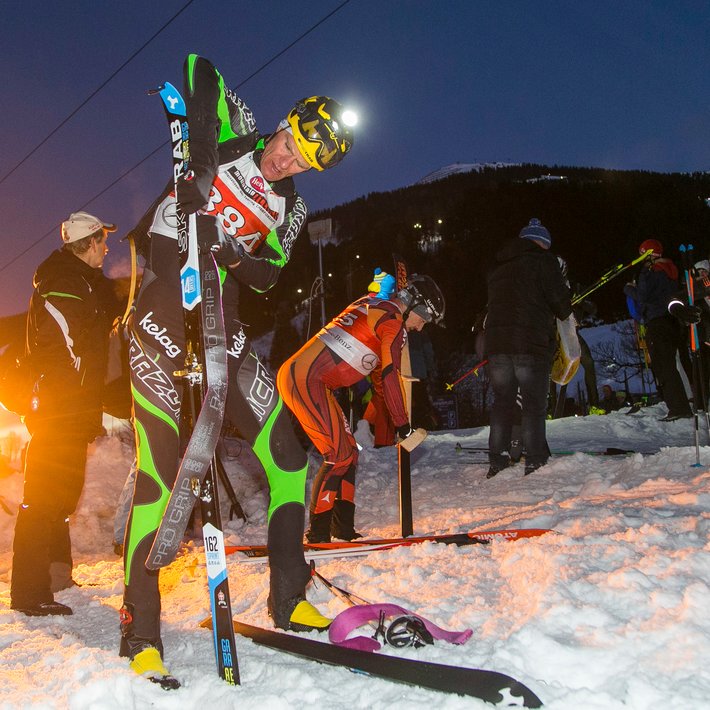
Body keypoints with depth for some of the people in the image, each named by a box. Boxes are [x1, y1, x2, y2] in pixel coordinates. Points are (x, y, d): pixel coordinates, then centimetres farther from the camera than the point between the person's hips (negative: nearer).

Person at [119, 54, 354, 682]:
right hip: (163, 307, -5)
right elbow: (198, 66, 1)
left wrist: (233, 254, -19)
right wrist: (192, 140, -14)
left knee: (286, 450, -2)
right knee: (161, 466, -13)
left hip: (221, 323, 5)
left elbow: (269, 275, 3)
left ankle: (289, 600, 10)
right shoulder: (231, 135, 2)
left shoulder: (289, 209, 11)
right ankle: (140, 628, -1)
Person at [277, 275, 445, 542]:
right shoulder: (392, 318, -7)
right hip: (305, 379, -10)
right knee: (340, 455, -9)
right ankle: (318, 534, -4)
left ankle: (343, 529, 14)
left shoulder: (369, 304, 22)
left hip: (297, 376, 10)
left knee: (349, 451, 11)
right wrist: (402, 424, -4)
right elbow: (390, 375, -11)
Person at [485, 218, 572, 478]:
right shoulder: (543, 260, 0)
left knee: (502, 402, 10)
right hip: (532, 344, -5)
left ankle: (497, 462, 9)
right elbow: (561, 300, -4)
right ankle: (535, 462, -3)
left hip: (496, 342, 6)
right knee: (534, 404, 0)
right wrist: (563, 313, 17)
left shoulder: (497, 267, 20)